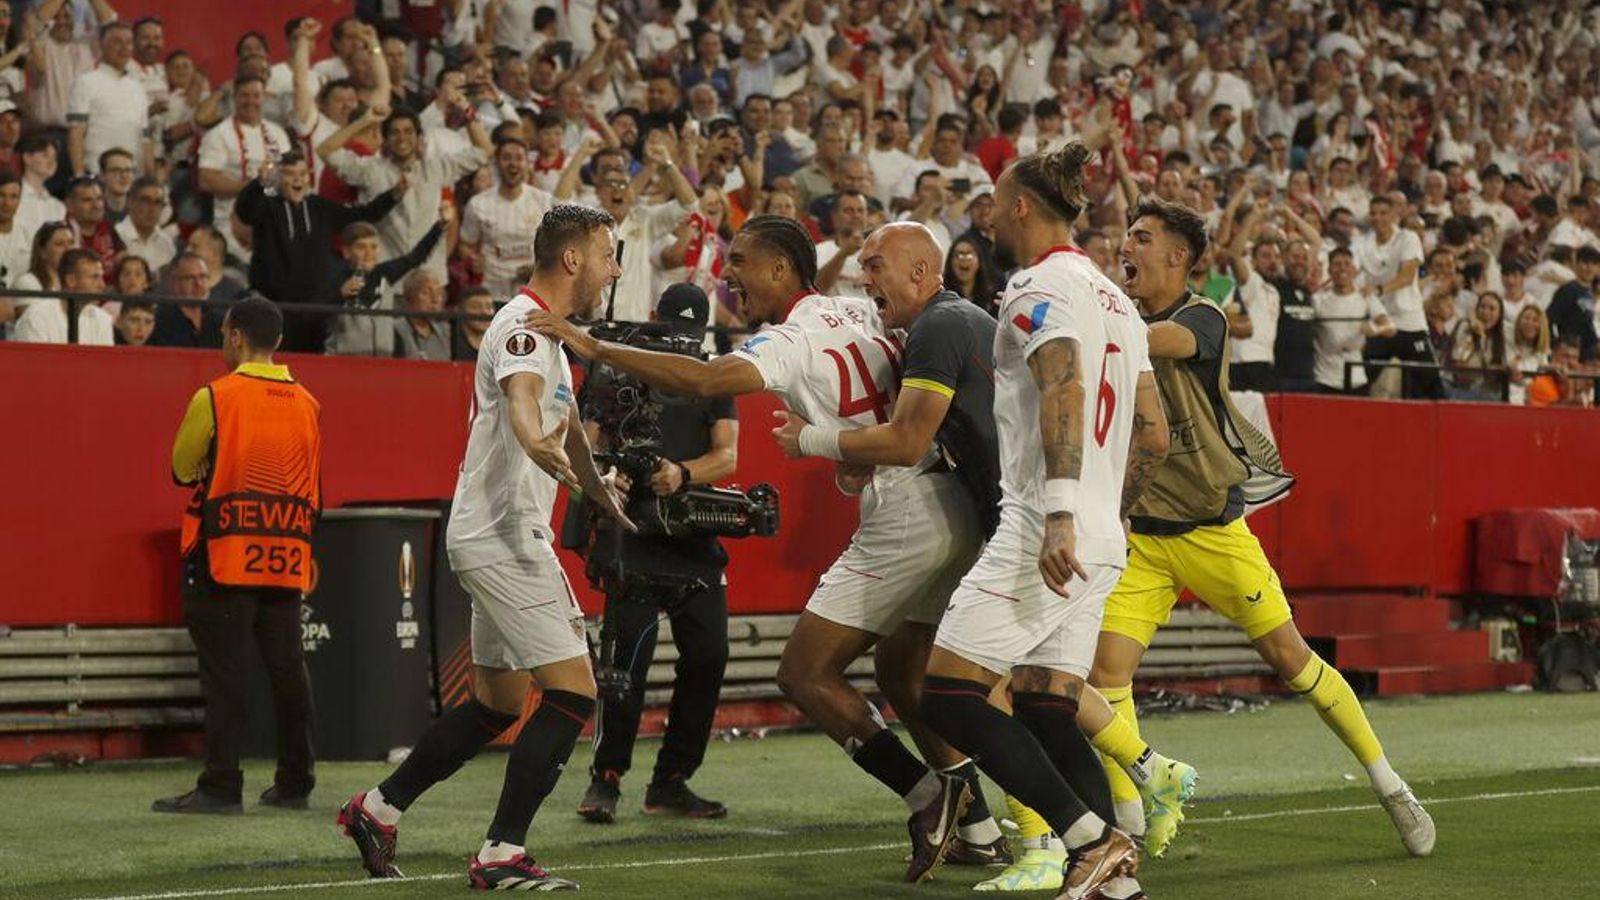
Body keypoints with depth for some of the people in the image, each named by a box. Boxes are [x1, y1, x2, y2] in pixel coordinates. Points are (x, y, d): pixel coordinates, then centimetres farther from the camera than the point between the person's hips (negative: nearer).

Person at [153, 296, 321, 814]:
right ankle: (294, 782, 14)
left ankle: (221, 786, -6)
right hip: (288, 558, 5)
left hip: (226, 556, -5)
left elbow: (182, 469, 3)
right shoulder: (307, 404, 7)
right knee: (287, 670, 9)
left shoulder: (215, 398, -8)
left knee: (225, 673, -4)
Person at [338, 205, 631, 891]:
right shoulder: (523, 327, -15)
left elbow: (565, 422, 35)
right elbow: (521, 400, -38)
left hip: (502, 538, 10)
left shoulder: (548, 331, 18)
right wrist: (538, 443, -60)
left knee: (496, 704, 16)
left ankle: (378, 809, 24)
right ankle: (501, 855, -13)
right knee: (572, 691, -13)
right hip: (503, 536, -10)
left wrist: (606, 499, 48)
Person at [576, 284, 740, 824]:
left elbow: (727, 456, 1)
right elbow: (588, 443, -1)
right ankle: (605, 779, -3)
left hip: (695, 535, 4)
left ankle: (671, 783, 14)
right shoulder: (618, 375, 7)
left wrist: (682, 474, -19)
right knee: (629, 654, -14)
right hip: (632, 532, -4)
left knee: (708, 656, 2)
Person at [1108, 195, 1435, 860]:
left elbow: (1148, 342, -31)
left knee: (1291, 657, 0)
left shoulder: (1202, 318, -9)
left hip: (1214, 530, -4)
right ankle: (1138, 822, -2)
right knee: (1106, 668, -12)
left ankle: (1389, 786, 16)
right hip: (1141, 536, 4)